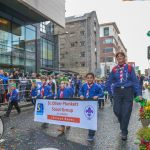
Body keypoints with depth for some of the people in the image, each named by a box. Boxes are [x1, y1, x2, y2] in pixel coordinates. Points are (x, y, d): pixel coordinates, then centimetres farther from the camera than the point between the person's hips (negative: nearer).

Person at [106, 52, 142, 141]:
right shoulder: (114, 69, 4)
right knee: (117, 111, 1)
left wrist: (138, 94, -5)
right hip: (117, 91, 2)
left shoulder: (129, 68, -2)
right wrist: (110, 92, 8)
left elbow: (135, 81, 0)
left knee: (126, 112, 0)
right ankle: (123, 125, 33)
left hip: (128, 91, -2)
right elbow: (109, 82, 12)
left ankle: (124, 132, 17)